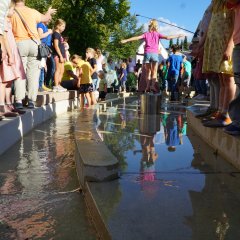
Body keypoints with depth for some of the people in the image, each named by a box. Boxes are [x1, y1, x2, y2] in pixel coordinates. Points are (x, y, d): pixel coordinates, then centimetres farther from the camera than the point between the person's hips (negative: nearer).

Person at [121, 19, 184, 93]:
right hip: (155, 53, -1)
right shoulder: (157, 34, 8)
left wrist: (126, 40, 7)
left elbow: (137, 37, 4)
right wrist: (178, 36, 7)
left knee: (148, 71, 10)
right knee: (154, 71, 4)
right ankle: (153, 85, -13)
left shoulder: (146, 34, 11)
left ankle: (148, 86, 3)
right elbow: (167, 37, -1)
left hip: (147, 53, 1)